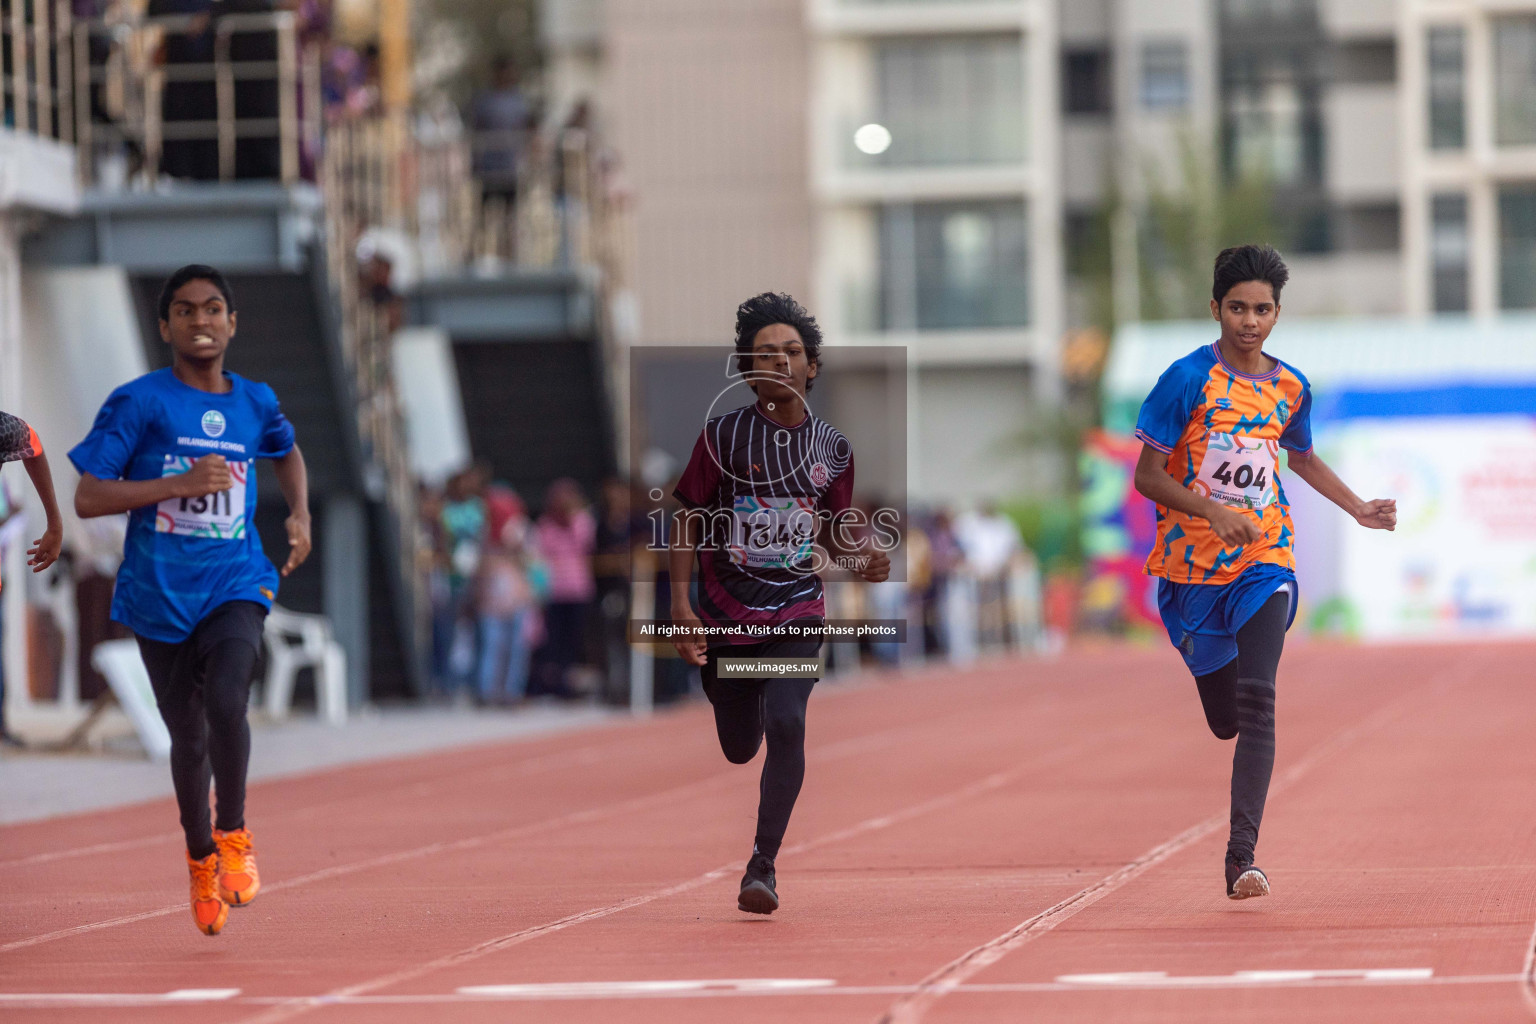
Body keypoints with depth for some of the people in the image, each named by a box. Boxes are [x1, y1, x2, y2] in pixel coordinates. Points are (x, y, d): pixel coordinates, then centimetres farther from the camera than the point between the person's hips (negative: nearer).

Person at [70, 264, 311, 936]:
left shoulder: (256, 403, 6)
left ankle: (232, 836, -3)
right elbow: (87, 498, -12)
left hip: (234, 586, 1)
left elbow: (286, 451, 31)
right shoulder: (138, 403, -7)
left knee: (226, 704, -25)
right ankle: (200, 858, 33)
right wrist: (181, 483, -20)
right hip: (159, 596, -1)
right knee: (188, 735, 8)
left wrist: (300, 514, 13)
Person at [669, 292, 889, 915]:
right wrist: (681, 603, -9)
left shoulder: (833, 447, 4)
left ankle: (763, 864, -15)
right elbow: (688, 524, 0)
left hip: (797, 613, 0)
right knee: (739, 748, 10)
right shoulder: (723, 436, -4)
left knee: (786, 723, -22)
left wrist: (862, 559, -7)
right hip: (725, 615, 0)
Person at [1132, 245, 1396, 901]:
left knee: (1256, 699, -19)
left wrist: (1358, 508, 18)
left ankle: (1243, 853, -23)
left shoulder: (1290, 389, 6)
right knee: (1223, 718, 7)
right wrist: (1213, 511, -22)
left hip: (1265, 561, 1)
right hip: (1193, 563, -1)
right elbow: (1148, 477, -9)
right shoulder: (1188, 380, -8)